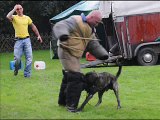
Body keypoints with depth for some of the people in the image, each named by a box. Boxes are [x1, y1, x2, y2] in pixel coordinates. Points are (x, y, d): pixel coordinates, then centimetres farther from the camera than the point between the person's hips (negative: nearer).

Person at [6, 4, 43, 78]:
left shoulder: (27, 18, 11)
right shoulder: (14, 17, 1)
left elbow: (33, 26, 20)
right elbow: (8, 17, -22)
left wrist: (38, 35, 15)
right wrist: (14, 9, -13)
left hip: (27, 39, 3)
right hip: (18, 40, -3)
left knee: (29, 58, -3)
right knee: (17, 58, -7)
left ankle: (27, 74, 6)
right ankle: (16, 69, 24)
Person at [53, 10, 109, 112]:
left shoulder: (90, 30, 14)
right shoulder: (76, 21, -16)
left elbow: (94, 45, 16)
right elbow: (60, 26, -29)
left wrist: (103, 54, 0)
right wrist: (62, 34, -51)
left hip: (75, 55, 10)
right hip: (66, 52, -10)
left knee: (69, 77, 19)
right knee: (75, 78, -15)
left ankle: (63, 101, 34)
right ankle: (71, 104, -8)